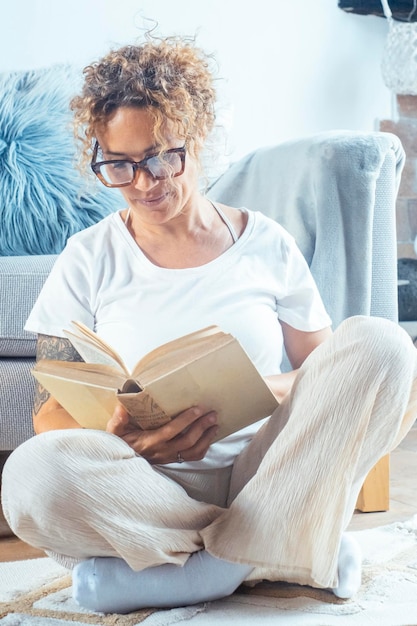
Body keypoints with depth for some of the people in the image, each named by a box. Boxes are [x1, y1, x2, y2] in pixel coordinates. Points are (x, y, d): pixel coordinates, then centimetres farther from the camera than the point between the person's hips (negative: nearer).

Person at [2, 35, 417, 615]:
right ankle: (286, 548, -17)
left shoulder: (267, 245, 10)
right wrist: (118, 435, -21)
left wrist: (272, 389, -14)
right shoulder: (89, 258, 7)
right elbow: (51, 410, 3)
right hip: (147, 487, -1)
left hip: (263, 477, 1)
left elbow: (330, 375, 11)